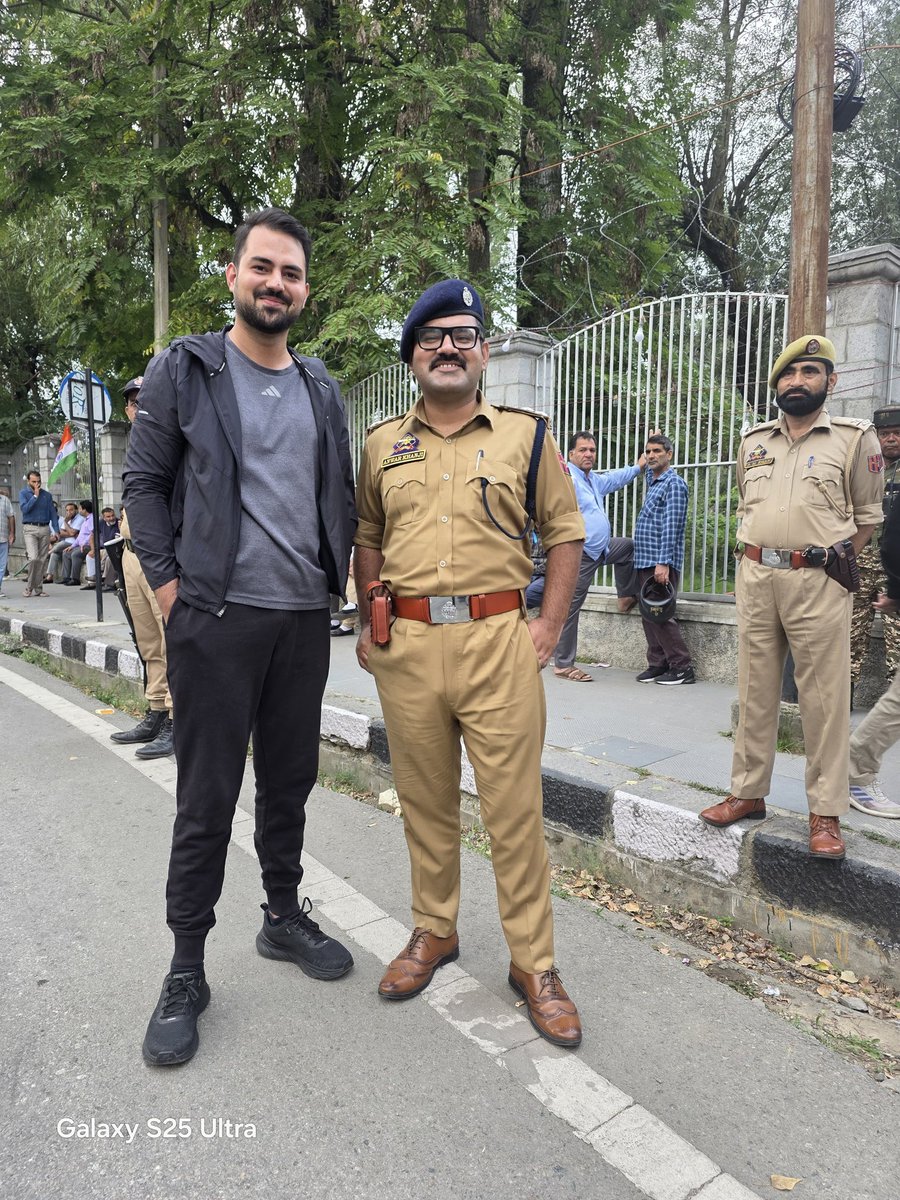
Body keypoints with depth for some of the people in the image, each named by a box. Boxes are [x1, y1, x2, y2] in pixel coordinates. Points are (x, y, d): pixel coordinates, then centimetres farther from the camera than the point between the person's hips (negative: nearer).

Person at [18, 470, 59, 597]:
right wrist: (35, 496, -11)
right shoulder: (23, 493, 5)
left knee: (42, 560, 3)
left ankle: (38, 588, 11)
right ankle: (29, 587, -1)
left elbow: (53, 513, 12)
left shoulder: (47, 495, 13)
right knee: (33, 558, -16)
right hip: (30, 529, -3)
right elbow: (24, 509, -11)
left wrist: (56, 530, 2)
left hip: (44, 529, 3)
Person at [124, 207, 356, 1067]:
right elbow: (144, 482, 0)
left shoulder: (321, 389, 13)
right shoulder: (184, 369, 1)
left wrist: (337, 576, 8)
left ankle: (283, 916, 35)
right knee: (207, 797, 3)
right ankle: (186, 971, 20)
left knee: (290, 781, 14)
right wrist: (166, 582, -7)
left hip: (304, 619, 4)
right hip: (216, 617, -4)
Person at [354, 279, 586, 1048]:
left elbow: (565, 531, 6)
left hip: (499, 642, -2)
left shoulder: (524, 434, 5)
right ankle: (434, 932, 33)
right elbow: (368, 538, 18)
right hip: (407, 644, 3)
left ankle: (533, 961, 18)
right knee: (424, 801, 13)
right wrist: (367, 627, 9)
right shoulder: (382, 445, 13)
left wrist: (550, 626, -2)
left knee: (515, 805, 2)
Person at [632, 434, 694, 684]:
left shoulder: (674, 483, -7)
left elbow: (671, 527, -16)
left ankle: (682, 667, -1)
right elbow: (649, 468, 47)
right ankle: (658, 664, 14)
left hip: (661, 562, -9)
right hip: (644, 560, 9)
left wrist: (663, 563, -23)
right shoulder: (652, 482, 18)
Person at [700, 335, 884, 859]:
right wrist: (756, 555, 10)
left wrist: (841, 555, -5)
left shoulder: (855, 438, 2)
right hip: (756, 578, 4)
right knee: (756, 693, 10)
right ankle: (749, 793, 21)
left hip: (818, 582, -4)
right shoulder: (753, 441, 14)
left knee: (825, 699, 0)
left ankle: (827, 813, 11)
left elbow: (868, 516, 6)